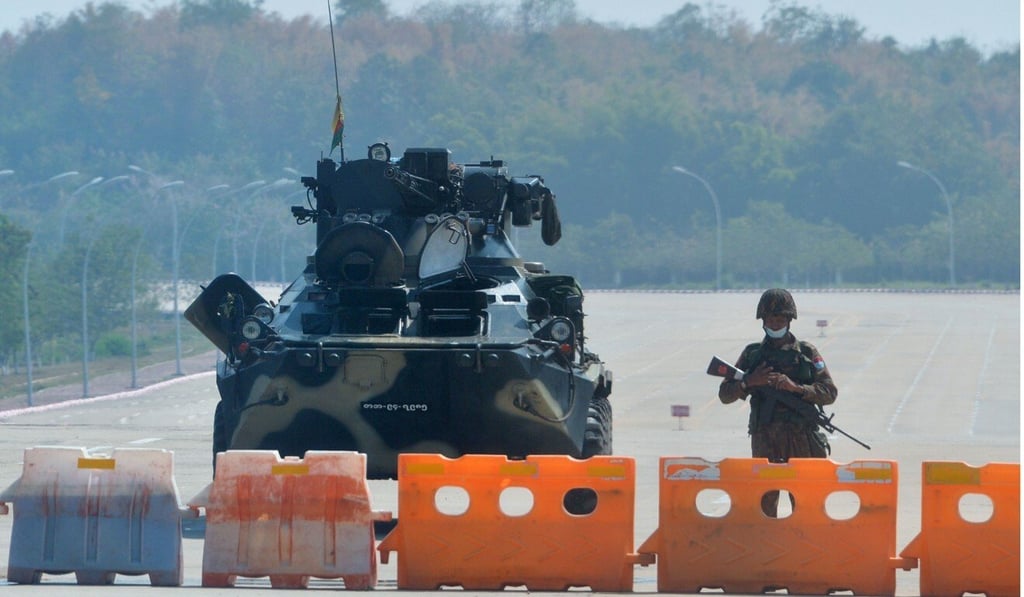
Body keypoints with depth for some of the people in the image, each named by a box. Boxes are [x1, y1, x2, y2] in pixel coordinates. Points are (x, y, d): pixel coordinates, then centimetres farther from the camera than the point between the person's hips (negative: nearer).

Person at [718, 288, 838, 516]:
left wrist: (796, 387, -16)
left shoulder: (807, 353, 6)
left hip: (801, 440, -1)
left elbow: (830, 393, -1)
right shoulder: (752, 354, 10)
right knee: (765, 502, 1)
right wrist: (748, 383, -11)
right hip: (764, 441, 1)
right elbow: (725, 394, 9)